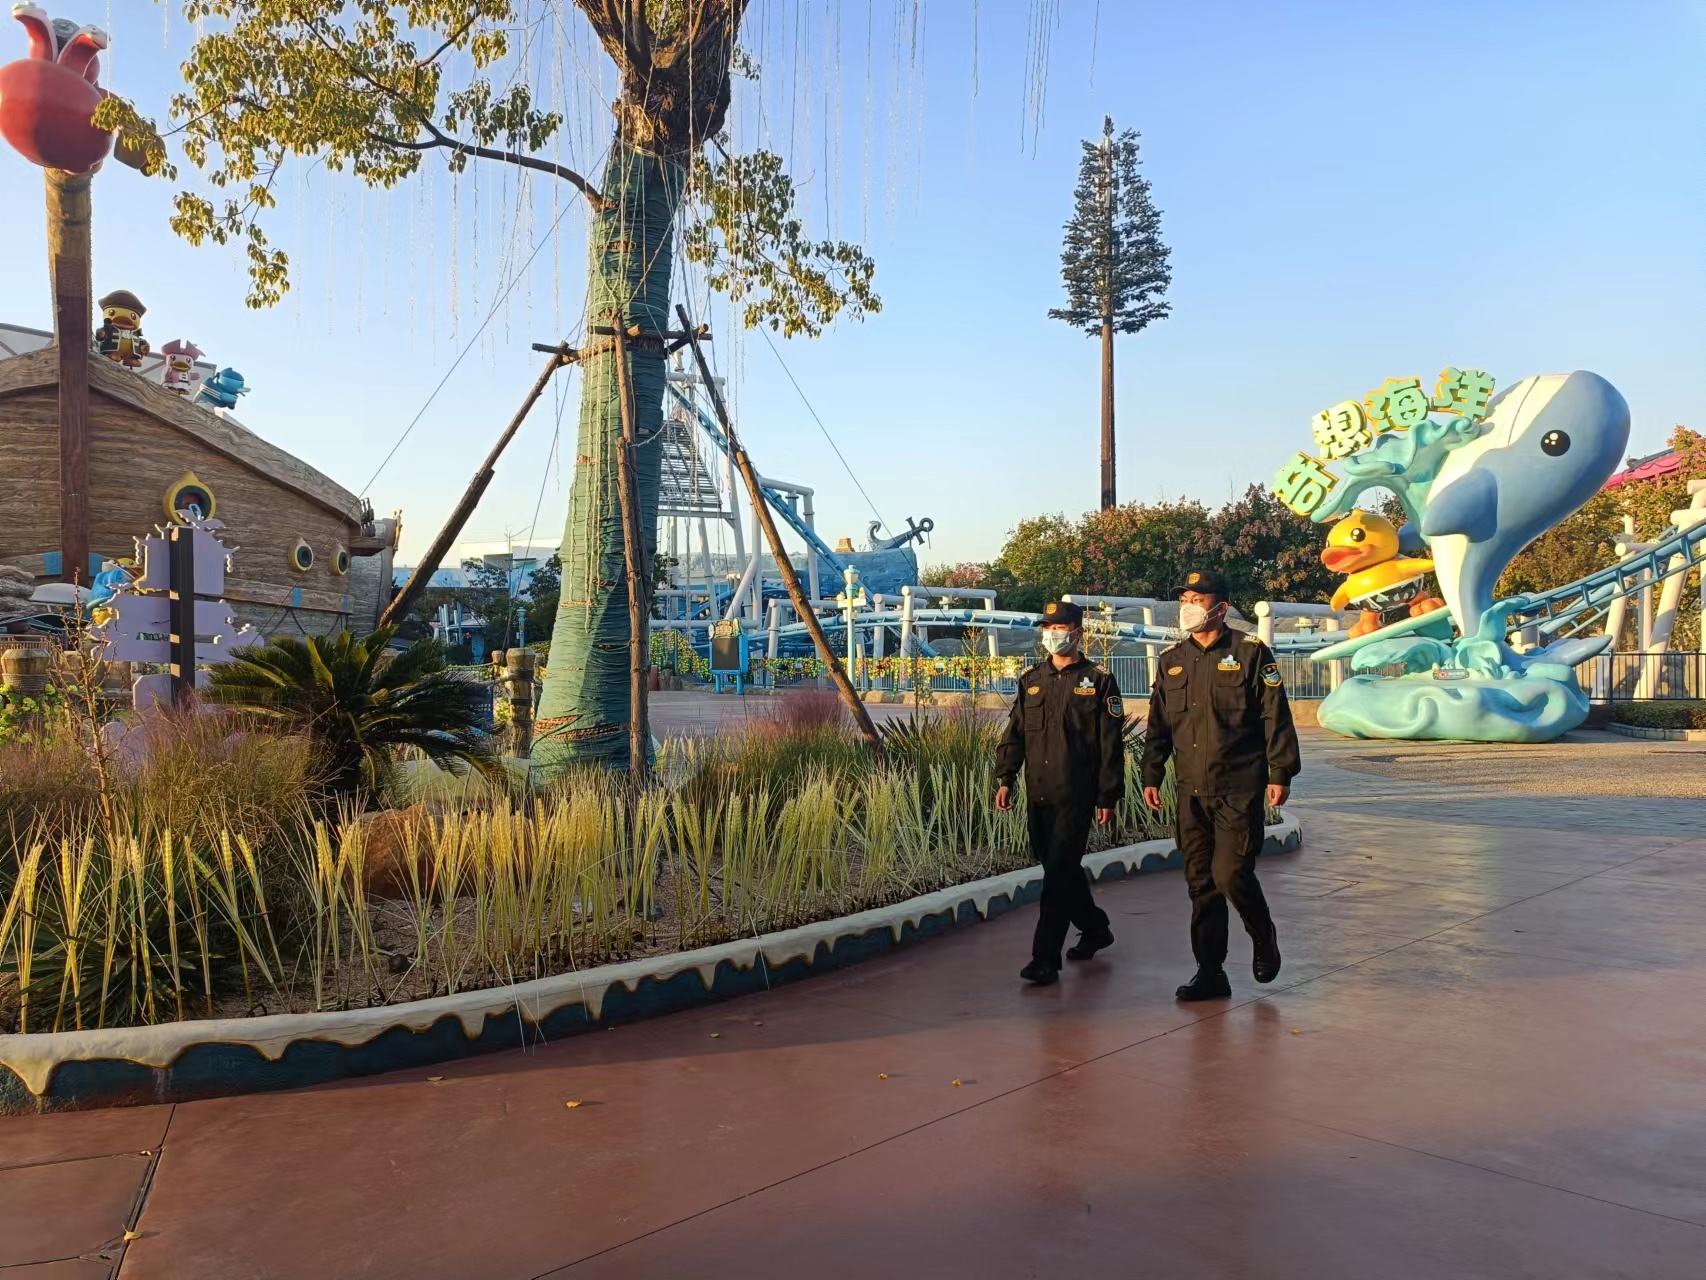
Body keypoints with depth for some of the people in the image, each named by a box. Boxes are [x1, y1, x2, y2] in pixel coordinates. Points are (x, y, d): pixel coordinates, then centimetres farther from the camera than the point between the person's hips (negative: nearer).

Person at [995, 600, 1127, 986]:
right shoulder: (1031, 681, 12)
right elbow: (1014, 733, 14)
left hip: (1076, 795, -6)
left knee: (1059, 874, -9)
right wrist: (1005, 778, 3)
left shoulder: (1098, 681, -1)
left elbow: (1111, 744, -2)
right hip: (1038, 794, 6)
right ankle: (1095, 928, 37)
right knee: (1061, 869, 15)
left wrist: (1108, 797, -5)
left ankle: (1045, 959, -6)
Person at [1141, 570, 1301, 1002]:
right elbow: (1158, 726, 16)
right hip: (1192, 792, 5)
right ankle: (1210, 973, 16)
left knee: (1230, 873, -11)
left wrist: (1280, 773, -8)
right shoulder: (1170, 662, 11)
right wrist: (1151, 776, 11)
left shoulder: (1250, 653, -2)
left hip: (1240, 789, -5)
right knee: (1201, 883, 7)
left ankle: (1264, 937, 19)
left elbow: (1276, 718, -4)